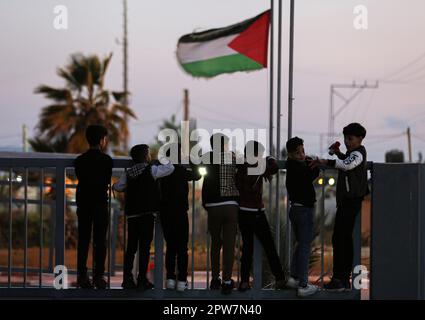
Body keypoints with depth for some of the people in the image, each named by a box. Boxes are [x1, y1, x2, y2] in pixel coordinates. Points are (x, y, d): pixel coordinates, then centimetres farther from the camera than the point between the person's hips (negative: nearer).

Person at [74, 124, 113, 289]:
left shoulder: (79, 160, 4)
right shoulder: (105, 159, -8)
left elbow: (80, 179, 9)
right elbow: (107, 181, -1)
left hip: (83, 204, 4)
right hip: (100, 204, -4)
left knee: (83, 241, 6)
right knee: (100, 242, 0)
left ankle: (82, 276, 3)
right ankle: (98, 277, -4)